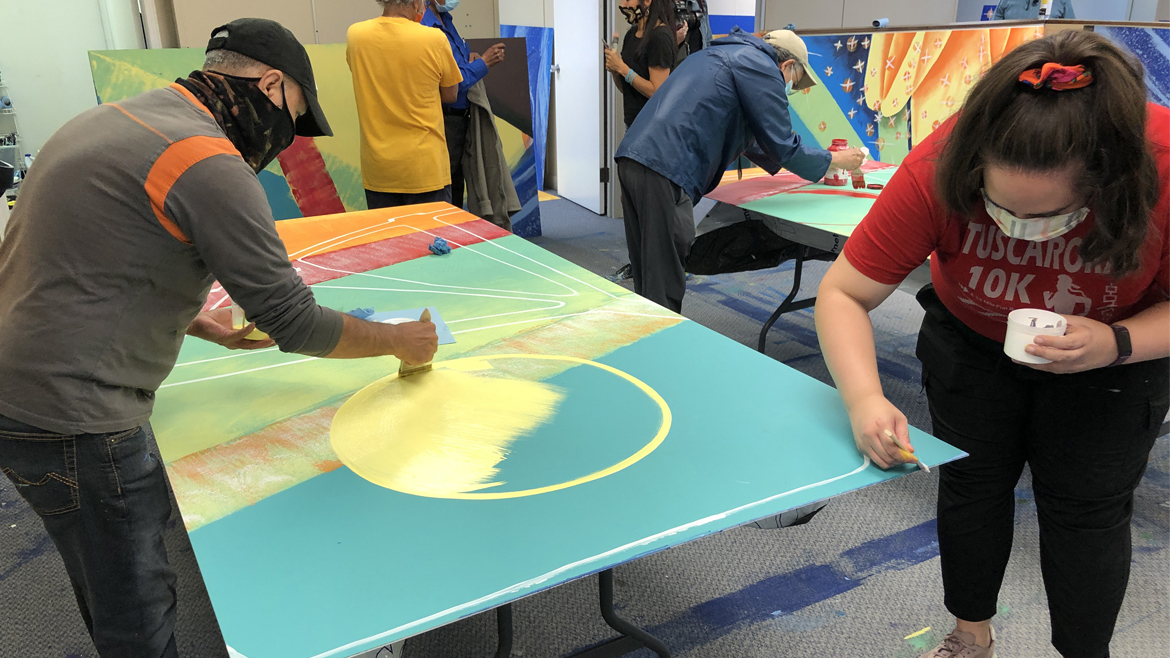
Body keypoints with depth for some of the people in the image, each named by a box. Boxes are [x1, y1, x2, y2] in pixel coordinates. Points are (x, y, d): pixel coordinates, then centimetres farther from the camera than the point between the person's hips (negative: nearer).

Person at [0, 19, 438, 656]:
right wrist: (400, 339, -3)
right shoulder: (209, 164, -20)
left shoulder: (110, 120, 11)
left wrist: (202, 326, 17)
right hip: (72, 420, -10)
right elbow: (294, 322, -18)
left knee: (109, 587, 26)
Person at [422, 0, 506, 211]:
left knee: (456, 184, 20)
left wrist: (467, 57, 3)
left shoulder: (444, 19, 9)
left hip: (459, 117, 10)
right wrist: (483, 63, -18)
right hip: (444, 121, -10)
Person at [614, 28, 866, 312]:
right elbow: (783, 146, 1)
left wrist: (814, 166, 46)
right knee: (665, 287, -5)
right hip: (664, 169, -10)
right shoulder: (762, 67, 1)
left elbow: (744, 136, 40)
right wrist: (835, 160, 18)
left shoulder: (724, 54, 31)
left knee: (648, 280, 15)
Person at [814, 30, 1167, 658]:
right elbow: (842, 294, -30)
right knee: (971, 481, 8)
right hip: (972, 341, 1)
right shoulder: (937, 170, -37)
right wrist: (865, 400, -45)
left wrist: (1116, 344, -38)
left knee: (1085, 506, 1)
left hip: (1115, 350, 0)